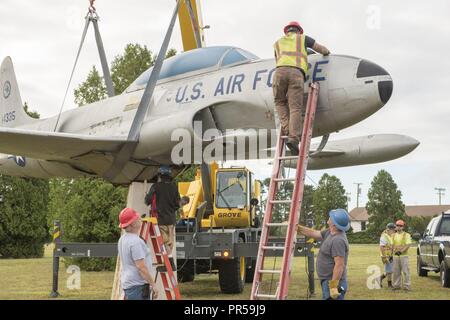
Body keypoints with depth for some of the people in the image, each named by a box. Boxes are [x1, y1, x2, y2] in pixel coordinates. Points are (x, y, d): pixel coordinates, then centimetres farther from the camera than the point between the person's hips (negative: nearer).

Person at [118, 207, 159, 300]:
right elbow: (141, 267, -21)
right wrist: (153, 284, -15)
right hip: (138, 286, -10)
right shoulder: (135, 241, -19)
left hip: (127, 283, 10)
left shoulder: (122, 240, 12)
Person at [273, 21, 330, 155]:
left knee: (280, 102, 22)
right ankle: (293, 137, -23)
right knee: (295, 108, -6)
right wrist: (326, 52, 56)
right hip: (296, 72, -2)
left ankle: (286, 128, 1)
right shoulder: (303, 38, 28)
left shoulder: (278, 43, 35)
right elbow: (322, 49, 33)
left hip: (280, 71, 2)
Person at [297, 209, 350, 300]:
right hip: (328, 281, 10)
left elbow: (339, 265, -26)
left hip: (334, 282, -10)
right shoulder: (330, 233, 7)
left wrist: (333, 286, -25)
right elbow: (313, 233, 22)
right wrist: (297, 227, 23)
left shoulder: (338, 240, -23)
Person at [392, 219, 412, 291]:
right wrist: (395, 251, 3)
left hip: (404, 255, -5)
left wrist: (401, 251, -18)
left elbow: (408, 245, -10)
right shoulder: (394, 235, 16)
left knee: (405, 271, -5)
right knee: (396, 272, 8)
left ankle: (407, 286, -3)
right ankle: (396, 285, 16)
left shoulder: (406, 235, -1)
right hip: (395, 256, 5)